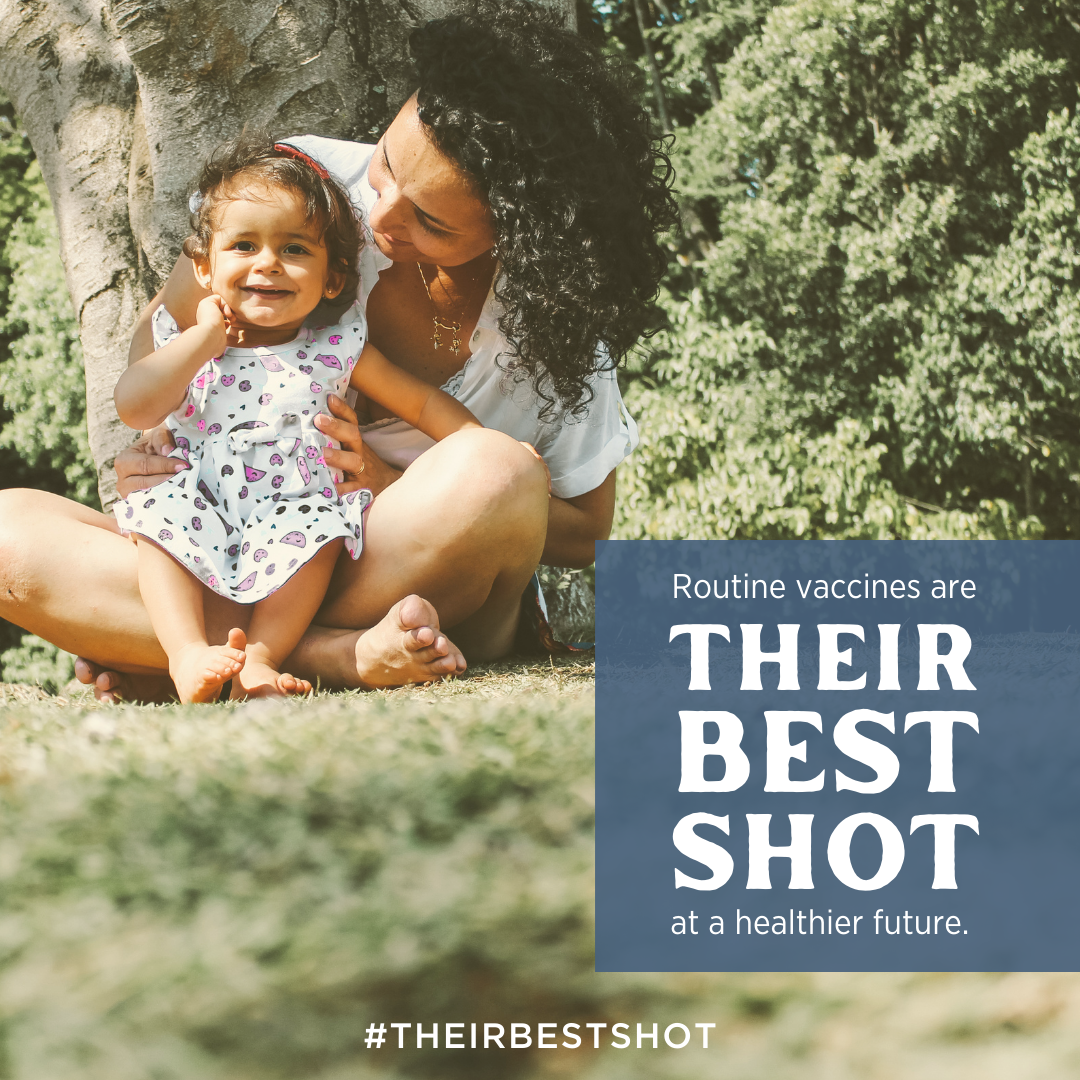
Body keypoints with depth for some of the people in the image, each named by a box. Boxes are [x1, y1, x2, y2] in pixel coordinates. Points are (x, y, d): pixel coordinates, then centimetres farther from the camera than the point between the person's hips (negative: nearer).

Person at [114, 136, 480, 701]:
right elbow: (134, 407, -8)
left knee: (317, 528, -31)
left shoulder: (337, 350, 7)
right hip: (203, 518, 1)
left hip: (293, 516, 0)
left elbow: (423, 402, 10)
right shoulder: (188, 345, 8)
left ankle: (259, 656, -32)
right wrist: (205, 336, -8)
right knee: (160, 514, -27)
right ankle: (190, 653, -35)